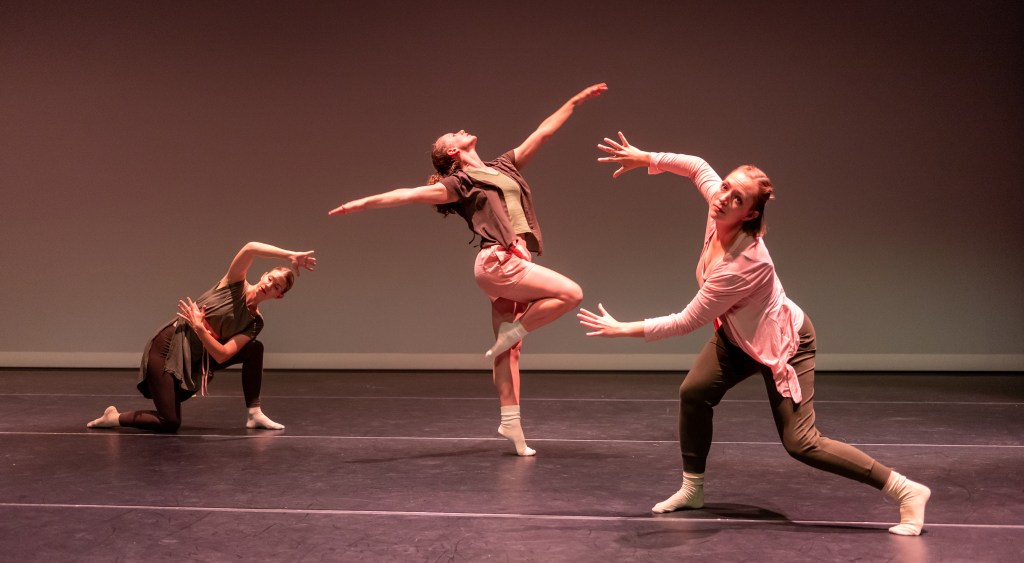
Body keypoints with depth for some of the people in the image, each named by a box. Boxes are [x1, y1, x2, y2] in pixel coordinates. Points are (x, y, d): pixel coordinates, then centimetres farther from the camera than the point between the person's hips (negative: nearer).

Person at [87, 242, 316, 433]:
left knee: (255, 349, -6)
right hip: (168, 348, -5)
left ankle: (254, 414, -3)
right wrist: (290, 255, -32)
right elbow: (250, 248, -27)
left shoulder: (255, 322, 0)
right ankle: (115, 418, 12)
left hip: (195, 361, 5)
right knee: (170, 424, -14)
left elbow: (222, 355, -12)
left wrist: (199, 326, -22)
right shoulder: (235, 284, -8)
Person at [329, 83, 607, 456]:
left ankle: (511, 424, 8)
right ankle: (509, 335, -5)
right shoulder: (458, 183, 2)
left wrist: (575, 101, 29)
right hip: (497, 262, -7)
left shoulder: (503, 167, 21)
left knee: (509, 349, 6)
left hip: (514, 264, 7)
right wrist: (363, 202, -12)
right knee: (571, 294, -15)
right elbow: (409, 194, -5)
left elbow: (543, 133, 26)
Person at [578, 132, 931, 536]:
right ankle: (692, 488, 20)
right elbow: (698, 167, 6)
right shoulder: (718, 210, -17)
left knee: (800, 442, -12)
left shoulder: (744, 263, -38)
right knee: (694, 393, 1)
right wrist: (646, 159, -2)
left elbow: (687, 322, -30)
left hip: (782, 342, -8)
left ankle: (907, 491, -6)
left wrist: (625, 330, -25)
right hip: (737, 335, 8)